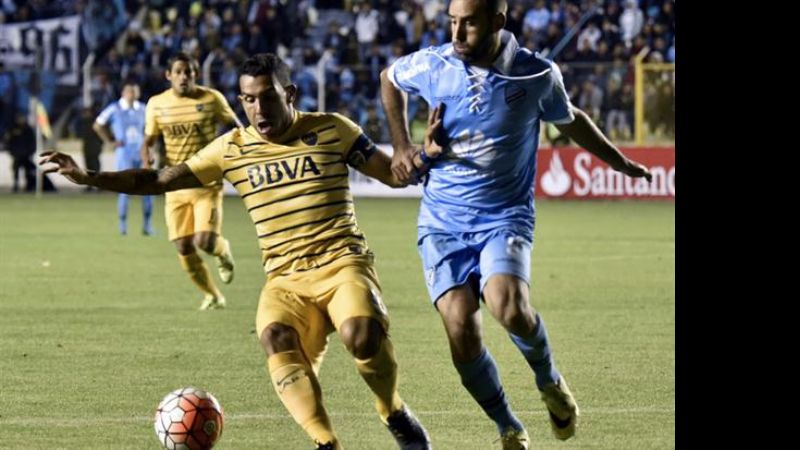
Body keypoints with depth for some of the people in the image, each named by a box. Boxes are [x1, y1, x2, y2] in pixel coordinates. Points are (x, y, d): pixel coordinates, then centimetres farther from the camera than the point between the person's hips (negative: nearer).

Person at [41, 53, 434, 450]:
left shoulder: (330, 130, 3)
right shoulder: (232, 149, 8)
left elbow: (393, 174, 7)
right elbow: (159, 181, 9)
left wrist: (420, 158, -16)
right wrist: (89, 177, -1)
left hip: (341, 263, -2)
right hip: (285, 279, 2)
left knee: (362, 336, -33)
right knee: (276, 337, -33)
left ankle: (396, 417, -2)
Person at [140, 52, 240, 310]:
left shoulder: (211, 99, -6)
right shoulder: (157, 104, 1)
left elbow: (235, 127, 8)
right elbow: (149, 139, 10)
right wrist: (146, 160, -11)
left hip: (207, 184, -3)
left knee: (205, 241, -18)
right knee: (183, 248, 1)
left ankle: (222, 250, 21)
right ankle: (212, 296, 23)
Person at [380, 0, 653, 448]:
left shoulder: (537, 74, -8)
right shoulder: (433, 65, -6)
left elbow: (570, 120, 15)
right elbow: (390, 78, 19)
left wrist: (621, 163, 26)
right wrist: (402, 146, 9)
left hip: (506, 216, -2)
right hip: (443, 221, 2)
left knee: (509, 308, -29)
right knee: (462, 331, -13)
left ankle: (549, 378, 5)